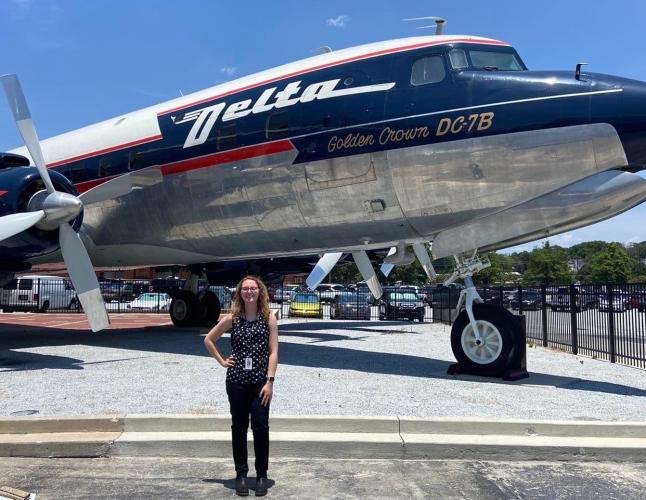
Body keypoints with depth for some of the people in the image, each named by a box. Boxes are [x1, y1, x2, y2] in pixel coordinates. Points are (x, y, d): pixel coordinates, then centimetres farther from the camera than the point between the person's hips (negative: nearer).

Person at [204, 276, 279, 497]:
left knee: (260, 427, 0)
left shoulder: (269, 318, -1)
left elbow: (273, 352, -5)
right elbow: (208, 340, 14)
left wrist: (270, 381, -12)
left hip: (260, 381, -1)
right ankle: (241, 475, 22)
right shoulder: (232, 319, 2)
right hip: (236, 381, 1)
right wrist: (221, 361, 4)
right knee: (239, 427, 9)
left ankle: (261, 475, 15)